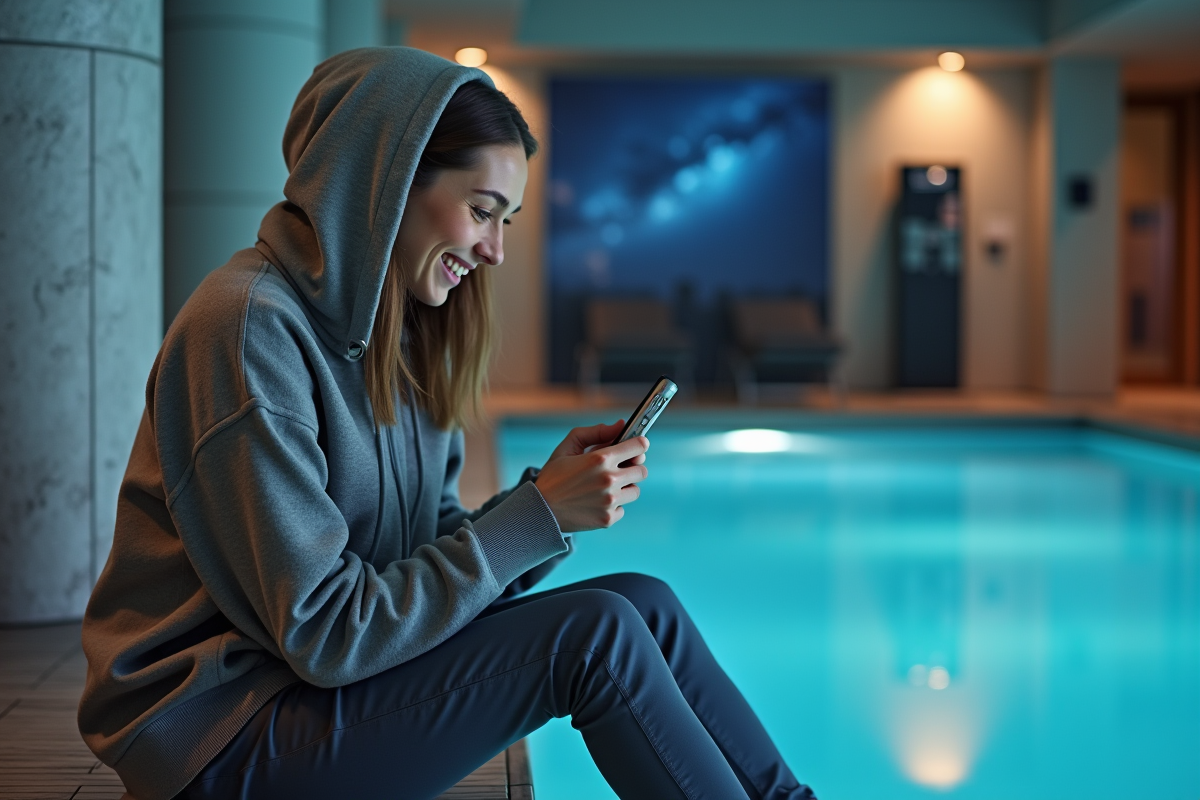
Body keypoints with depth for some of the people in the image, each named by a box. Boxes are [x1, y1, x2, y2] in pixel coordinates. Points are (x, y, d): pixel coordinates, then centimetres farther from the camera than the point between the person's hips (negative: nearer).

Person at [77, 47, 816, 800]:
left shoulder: (396, 332, 7)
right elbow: (323, 635, -23)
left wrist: (553, 495, -12)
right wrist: (536, 513, -21)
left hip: (337, 675, 8)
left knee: (644, 605, -5)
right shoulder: (251, 329, -20)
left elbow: (434, 559, 5)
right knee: (594, 634, -18)